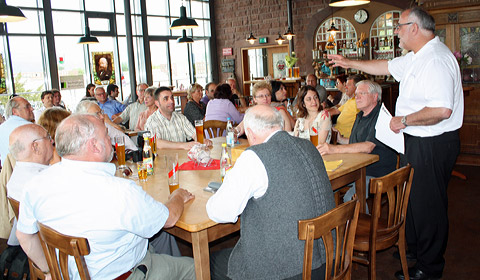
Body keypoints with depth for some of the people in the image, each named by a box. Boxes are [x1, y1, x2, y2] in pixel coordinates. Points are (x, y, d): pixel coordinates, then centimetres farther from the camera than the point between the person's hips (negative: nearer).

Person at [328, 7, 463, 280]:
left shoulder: (436, 59, -23)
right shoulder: (416, 58, 10)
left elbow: (442, 110, -32)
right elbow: (386, 66, 27)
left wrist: (404, 120, -19)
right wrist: (350, 62, 32)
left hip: (433, 145, -10)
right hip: (417, 141, 10)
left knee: (428, 204, 2)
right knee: (411, 196, 21)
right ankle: (413, 247, 40)